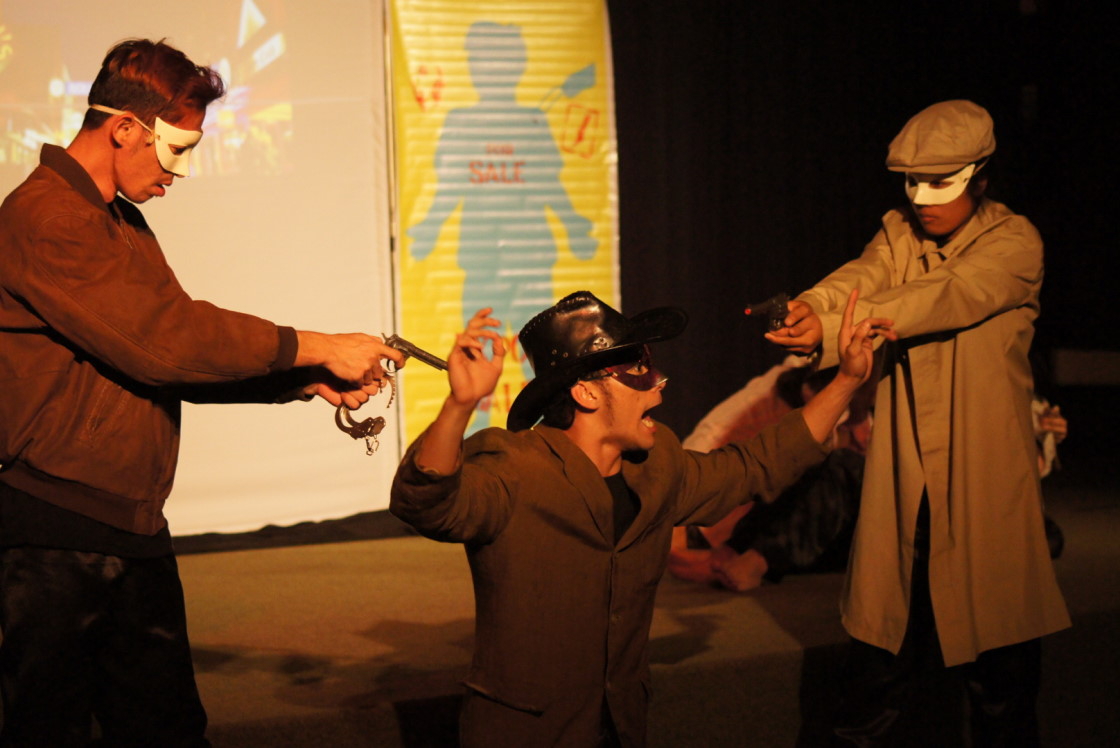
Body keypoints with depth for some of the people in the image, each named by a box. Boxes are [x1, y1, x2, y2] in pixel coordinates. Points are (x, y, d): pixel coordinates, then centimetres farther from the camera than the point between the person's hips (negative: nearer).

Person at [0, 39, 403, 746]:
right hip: (58, 535, -9)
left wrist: (310, 380, 2)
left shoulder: (122, 221, 17)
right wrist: (320, 349, -15)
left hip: (136, 528, 9)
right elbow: (164, 341, -22)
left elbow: (181, 358, 15)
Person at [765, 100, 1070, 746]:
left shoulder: (1014, 242, -4)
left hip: (986, 482, -3)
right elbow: (860, 278, -10)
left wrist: (832, 331, -34)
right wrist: (805, 307, -35)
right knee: (881, 667, 8)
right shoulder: (899, 234, 10)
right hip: (902, 485, 3)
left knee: (1001, 671, 5)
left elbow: (946, 298, -21)